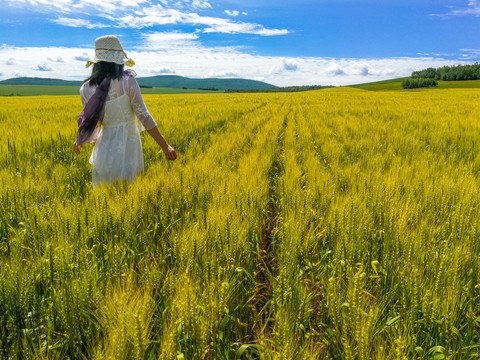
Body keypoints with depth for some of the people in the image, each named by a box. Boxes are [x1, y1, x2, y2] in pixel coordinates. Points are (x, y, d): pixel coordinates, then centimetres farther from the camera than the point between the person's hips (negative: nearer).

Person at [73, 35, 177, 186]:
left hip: (106, 144, 3)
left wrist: (79, 140, 26)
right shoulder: (128, 81, -11)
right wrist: (165, 145, -8)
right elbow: (143, 116, -12)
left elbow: (89, 121, 5)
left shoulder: (86, 89, -1)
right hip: (128, 145, -3)